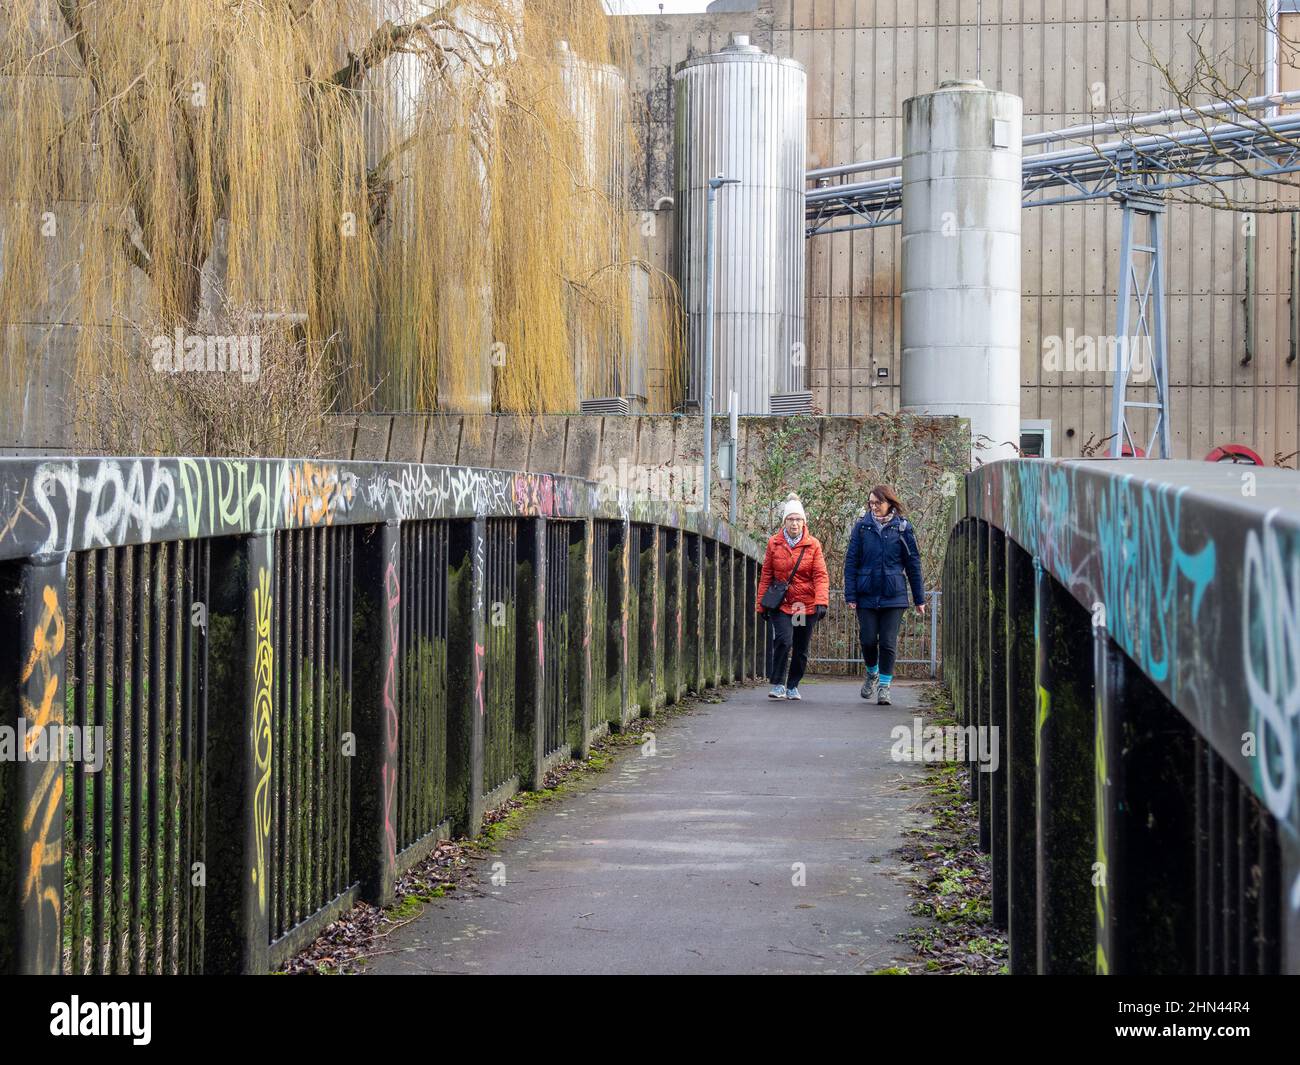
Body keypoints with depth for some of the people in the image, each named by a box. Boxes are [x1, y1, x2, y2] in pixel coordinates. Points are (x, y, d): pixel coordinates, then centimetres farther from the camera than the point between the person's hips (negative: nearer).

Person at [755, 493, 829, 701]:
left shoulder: (813, 545, 0)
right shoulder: (774, 544, 2)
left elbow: (821, 576, -5)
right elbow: (766, 576, 7)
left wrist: (821, 602, -18)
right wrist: (762, 604, 6)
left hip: (806, 605, 1)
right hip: (780, 604, -1)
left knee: (801, 649, 8)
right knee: (783, 640, -19)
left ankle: (793, 686, 26)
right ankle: (777, 684, -6)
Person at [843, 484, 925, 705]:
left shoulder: (902, 528, 2)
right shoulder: (862, 526, 3)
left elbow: (913, 563, 7)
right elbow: (851, 561, 3)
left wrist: (919, 598, 6)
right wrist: (850, 594, -4)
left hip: (893, 595, -1)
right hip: (867, 594, 1)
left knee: (888, 643, -3)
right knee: (868, 639, 2)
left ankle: (884, 686, 8)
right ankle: (872, 674, 29)